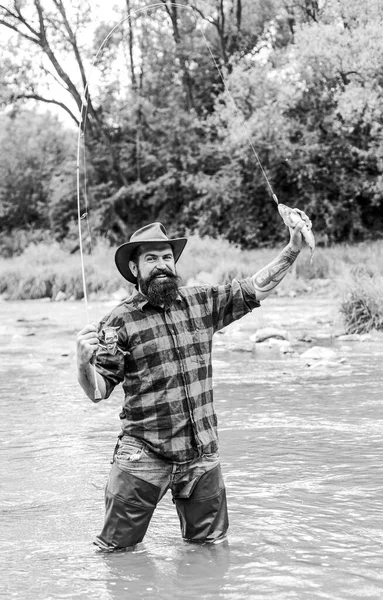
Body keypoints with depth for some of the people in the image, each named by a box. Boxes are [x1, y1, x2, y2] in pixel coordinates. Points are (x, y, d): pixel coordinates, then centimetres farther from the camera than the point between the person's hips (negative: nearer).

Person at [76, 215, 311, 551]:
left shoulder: (201, 302, 6)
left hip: (202, 454, 4)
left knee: (212, 544, 15)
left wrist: (292, 250, 5)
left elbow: (255, 289, 14)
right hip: (144, 457, -3)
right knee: (118, 551, 3)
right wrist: (83, 363, -27)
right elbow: (97, 392, -6)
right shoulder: (121, 321, -5)